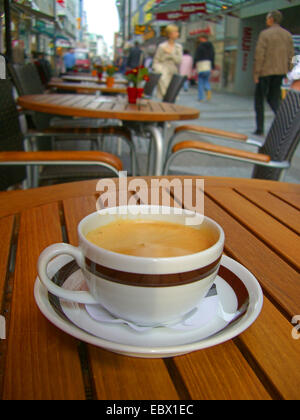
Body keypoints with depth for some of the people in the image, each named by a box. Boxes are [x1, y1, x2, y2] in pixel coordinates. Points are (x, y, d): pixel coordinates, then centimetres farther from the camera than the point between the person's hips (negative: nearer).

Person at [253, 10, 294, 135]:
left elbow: (259, 55, -13)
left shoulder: (265, 33, -8)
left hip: (265, 71, -5)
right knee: (273, 98, 13)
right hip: (280, 71, 5)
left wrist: (256, 73, -9)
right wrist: (286, 71, 14)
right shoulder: (287, 34, 9)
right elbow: (290, 55, 9)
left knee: (259, 99, 6)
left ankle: (260, 128, 6)